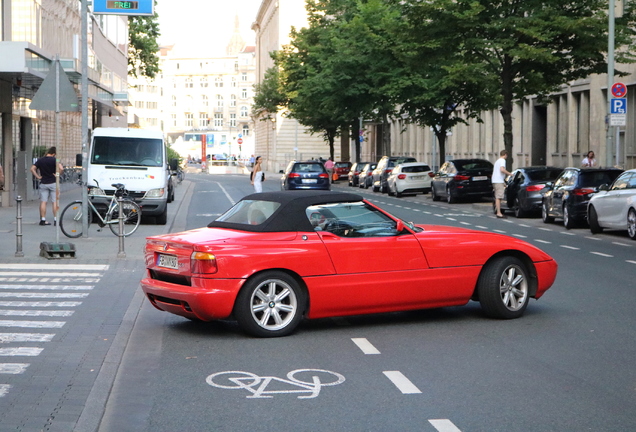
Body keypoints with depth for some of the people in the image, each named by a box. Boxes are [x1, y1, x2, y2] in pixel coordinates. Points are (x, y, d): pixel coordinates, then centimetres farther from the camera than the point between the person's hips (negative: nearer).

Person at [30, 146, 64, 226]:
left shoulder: (40, 160, 4)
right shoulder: (54, 160, -9)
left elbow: (32, 169, -2)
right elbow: (61, 168, -22)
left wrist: (38, 177, 1)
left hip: (43, 183, 3)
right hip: (53, 183, -3)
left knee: (43, 202, 5)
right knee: (55, 202, 2)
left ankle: (43, 220, 5)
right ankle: (56, 219, 1)